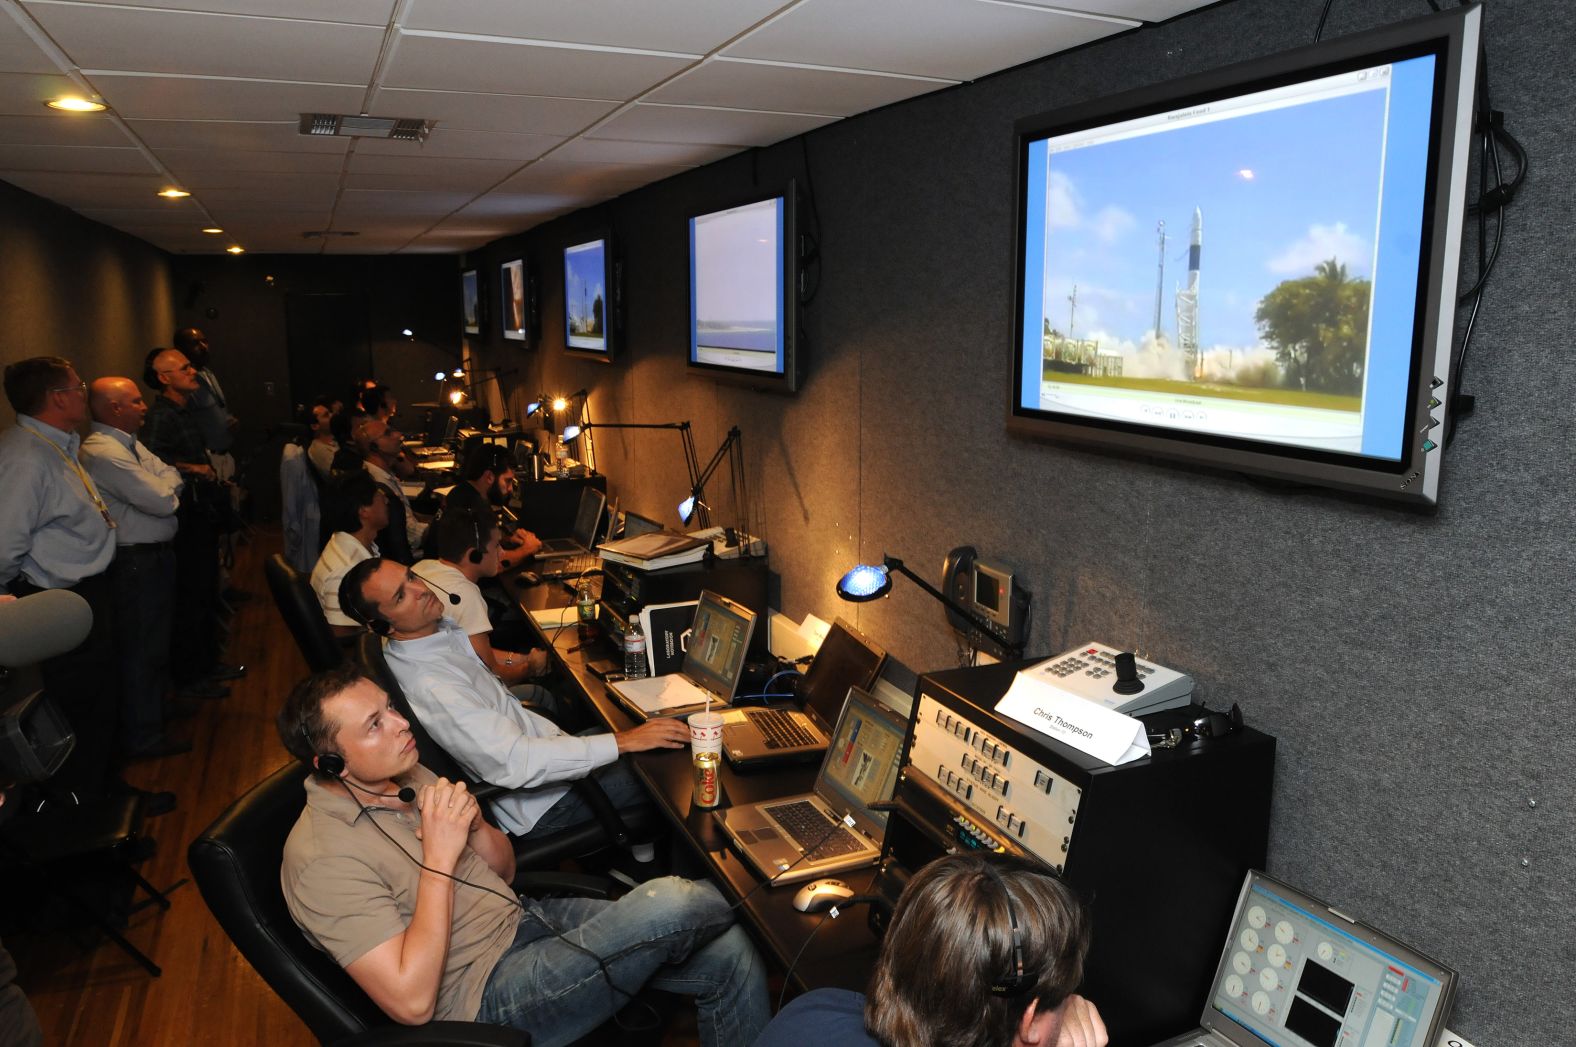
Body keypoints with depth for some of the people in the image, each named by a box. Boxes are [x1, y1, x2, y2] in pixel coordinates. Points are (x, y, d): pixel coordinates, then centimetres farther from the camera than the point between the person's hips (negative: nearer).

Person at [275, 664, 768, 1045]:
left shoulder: (406, 777, 4)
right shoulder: (324, 860, -20)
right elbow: (411, 1003, -24)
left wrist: (473, 825, -11)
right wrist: (438, 857, -26)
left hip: (522, 918, 8)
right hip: (486, 995, -8)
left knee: (729, 956, -4)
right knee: (671, 904, -26)